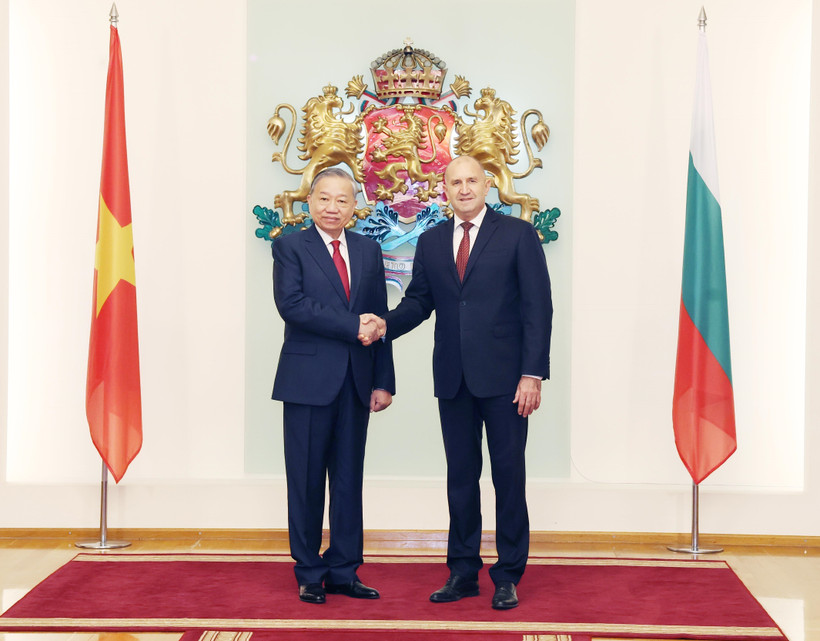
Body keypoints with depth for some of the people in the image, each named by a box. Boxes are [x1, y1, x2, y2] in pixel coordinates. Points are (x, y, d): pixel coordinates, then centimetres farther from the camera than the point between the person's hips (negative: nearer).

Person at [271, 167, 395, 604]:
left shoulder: (369, 251, 13)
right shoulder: (290, 247, 0)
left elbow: (379, 319, 11)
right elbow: (291, 304, -15)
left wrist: (383, 381, 4)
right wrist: (352, 328, -17)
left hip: (356, 382, 4)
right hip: (308, 380, -4)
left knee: (349, 479, 9)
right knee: (307, 481, 3)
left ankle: (344, 571, 18)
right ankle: (309, 574, 15)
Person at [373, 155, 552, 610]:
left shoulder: (517, 234, 0)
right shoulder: (431, 242, 12)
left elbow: (537, 307, -4)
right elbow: (418, 301, 12)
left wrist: (533, 373, -12)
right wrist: (385, 324, -10)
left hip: (503, 377, -4)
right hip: (453, 379, 4)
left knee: (508, 474, 3)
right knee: (460, 474, 10)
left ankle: (508, 576, 14)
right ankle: (462, 572, 21)